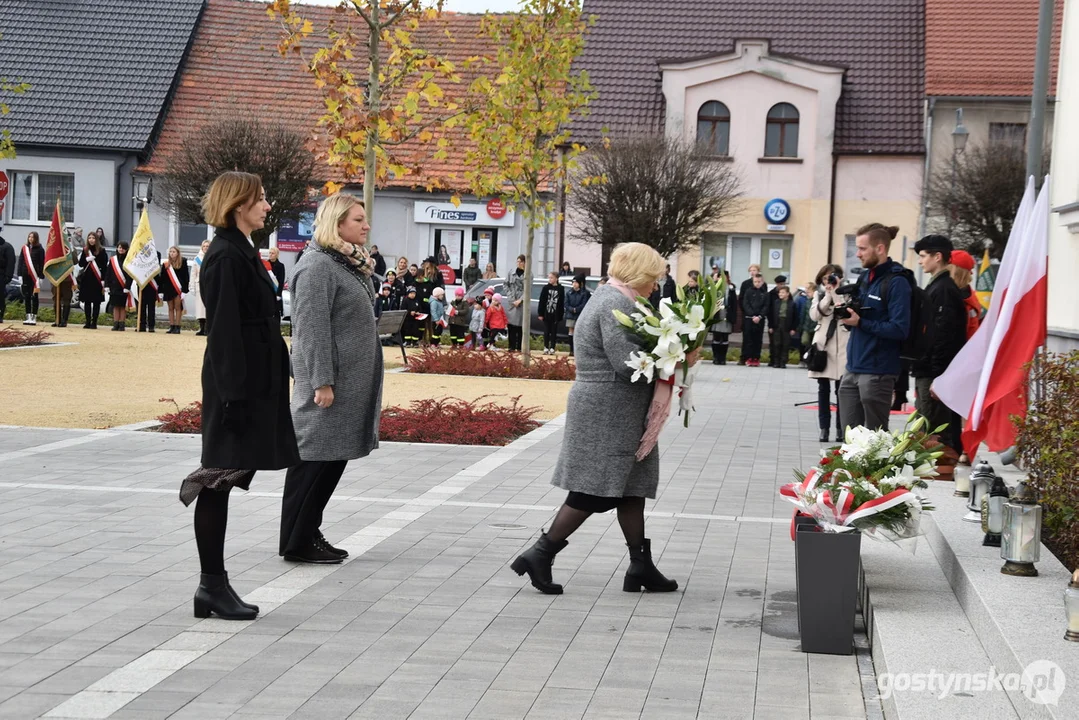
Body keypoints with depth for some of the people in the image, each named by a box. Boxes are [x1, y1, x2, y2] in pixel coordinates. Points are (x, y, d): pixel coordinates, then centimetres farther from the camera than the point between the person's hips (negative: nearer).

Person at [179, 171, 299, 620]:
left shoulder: (242, 252, 15)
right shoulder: (225, 257, -14)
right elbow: (224, 331, -19)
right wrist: (234, 395, -22)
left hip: (255, 380, 10)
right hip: (237, 383, -10)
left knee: (226, 480, 11)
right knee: (221, 482, -3)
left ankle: (214, 586, 17)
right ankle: (212, 587, 5)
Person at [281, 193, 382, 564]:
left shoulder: (349, 265, 16)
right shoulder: (318, 266, -15)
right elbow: (311, 328, -20)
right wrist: (321, 382, -23)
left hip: (351, 381, 10)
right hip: (329, 381, -10)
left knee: (334, 458, 12)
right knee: (315, 459, -4)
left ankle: (311, 533, 20)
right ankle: (296, 542, 4)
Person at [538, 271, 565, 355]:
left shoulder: (560, 289, -1)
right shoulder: (546, 288, 2)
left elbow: (562, 303, -1)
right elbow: (541, 301, 1)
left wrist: (560, 315, -6)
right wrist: (541, 314, -4)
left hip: (555, 315, -1)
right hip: (546, 314, 1)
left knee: (554, 332, 5)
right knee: (546, 332, 6)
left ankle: (552, 348, 10)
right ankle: (546, 348, 12)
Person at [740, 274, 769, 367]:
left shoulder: (765, 293, 7)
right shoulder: (748, 292, 5)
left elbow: (766, 307, 2)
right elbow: (745, 304, -1)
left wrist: (759, 317, -12)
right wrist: (752, 316, -11)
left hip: (760, 320, 1)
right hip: (749, 318, -1)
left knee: (758, 340, 3)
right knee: (748, 339, -3)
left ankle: (756, 358, 6)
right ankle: (748, 358, -1)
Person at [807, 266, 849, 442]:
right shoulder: (819, 295, 12)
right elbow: (814, 315, -3)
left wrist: (836, 291, -9)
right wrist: (828, 295, -7)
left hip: (841, 346, -3)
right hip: (822, 344, 3)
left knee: (841, 390, -1)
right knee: (823, 389, 4)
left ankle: (840, 428, 5)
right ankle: (824, 428, 7)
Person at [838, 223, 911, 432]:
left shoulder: (896, 282, -12)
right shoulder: (864, 278, 14)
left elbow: (899, 329, -20)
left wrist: (860, 322, -18)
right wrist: (847, 315, 1)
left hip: (877, 373, -8)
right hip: (853, 368, 8)